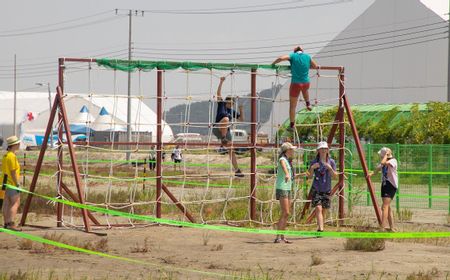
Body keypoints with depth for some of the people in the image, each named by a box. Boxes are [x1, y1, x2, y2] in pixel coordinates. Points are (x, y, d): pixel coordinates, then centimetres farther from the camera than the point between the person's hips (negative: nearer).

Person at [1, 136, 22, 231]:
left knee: (7, 204, 9)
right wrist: (17, 184, -17)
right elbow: (13, 172, -19)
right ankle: (11, 224, -17)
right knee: (15, 203, -10)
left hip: (6, 183, 10)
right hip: (12, 183, -10)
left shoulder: (5, 155, 14)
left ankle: (6, 223, 9)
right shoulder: (12, 156, -15)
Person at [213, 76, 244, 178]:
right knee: (226, 119, -35)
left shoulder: (232, 111, 13)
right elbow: (218, 93, -8)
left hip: (226, 131, 5)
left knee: (231, 150, 1)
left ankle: (237, 170, 2)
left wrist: (241, 110, 3)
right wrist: (221, 82, -14)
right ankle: (223, 139, -36)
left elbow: (241, 119, 18)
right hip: (217, 130, -5)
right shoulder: (221, 105, 1)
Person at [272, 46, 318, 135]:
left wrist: (273, 64, -2)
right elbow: (315, 66, 16)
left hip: (295, 84, -3)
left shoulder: (293, 56, -3)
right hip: (306, 83, 3)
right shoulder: (307, 57, 5)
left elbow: (281, 58, -18)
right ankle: (308, 103, 33)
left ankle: (291, 126, 14)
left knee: (292, 106, 10)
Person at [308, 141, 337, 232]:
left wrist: (330, 168, -20)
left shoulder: (331, 162, 2)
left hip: (326, 189, 2)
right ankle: (320, 229, -27)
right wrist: (312, 168, -17)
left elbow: (335, 176, -2)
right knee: (318, 208, -17)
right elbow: (310, 176, 2)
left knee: (324, 209, 8)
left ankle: (319, 227, 25)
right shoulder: (314, 162, -1)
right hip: (316, 189, -2)